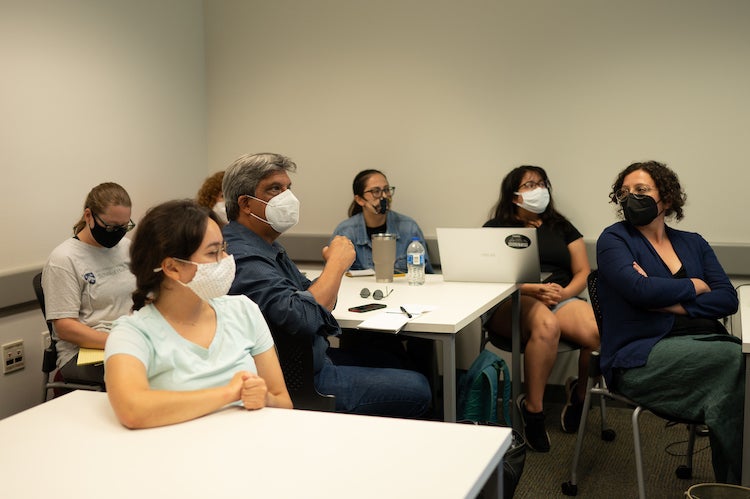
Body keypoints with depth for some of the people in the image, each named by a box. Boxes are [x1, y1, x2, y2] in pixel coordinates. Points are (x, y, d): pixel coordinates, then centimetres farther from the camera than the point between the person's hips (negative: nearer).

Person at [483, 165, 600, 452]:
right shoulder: (496, 228, 12)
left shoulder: (561, 227, 23)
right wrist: (535, 290, -17)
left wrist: (565, 293, -7)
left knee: (599, 332, -31)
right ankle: (532, 410, -25)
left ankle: (581, 395, -1)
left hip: (561, 299, 3)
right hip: (510, 303, -3)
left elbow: (583, 272, 16)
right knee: (546, 325, -41)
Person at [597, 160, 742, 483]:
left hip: (705, 344, 5)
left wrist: (670, 303, -9)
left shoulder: (693, 244, 19)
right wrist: (695, 286, 2)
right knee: (736, 359, -28)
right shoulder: (614, 239, 6)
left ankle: (734, 478, -14)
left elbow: (728, 299, 5)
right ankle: (735, 480, -15)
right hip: (641, 357, -4)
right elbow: (638, 289, -13)